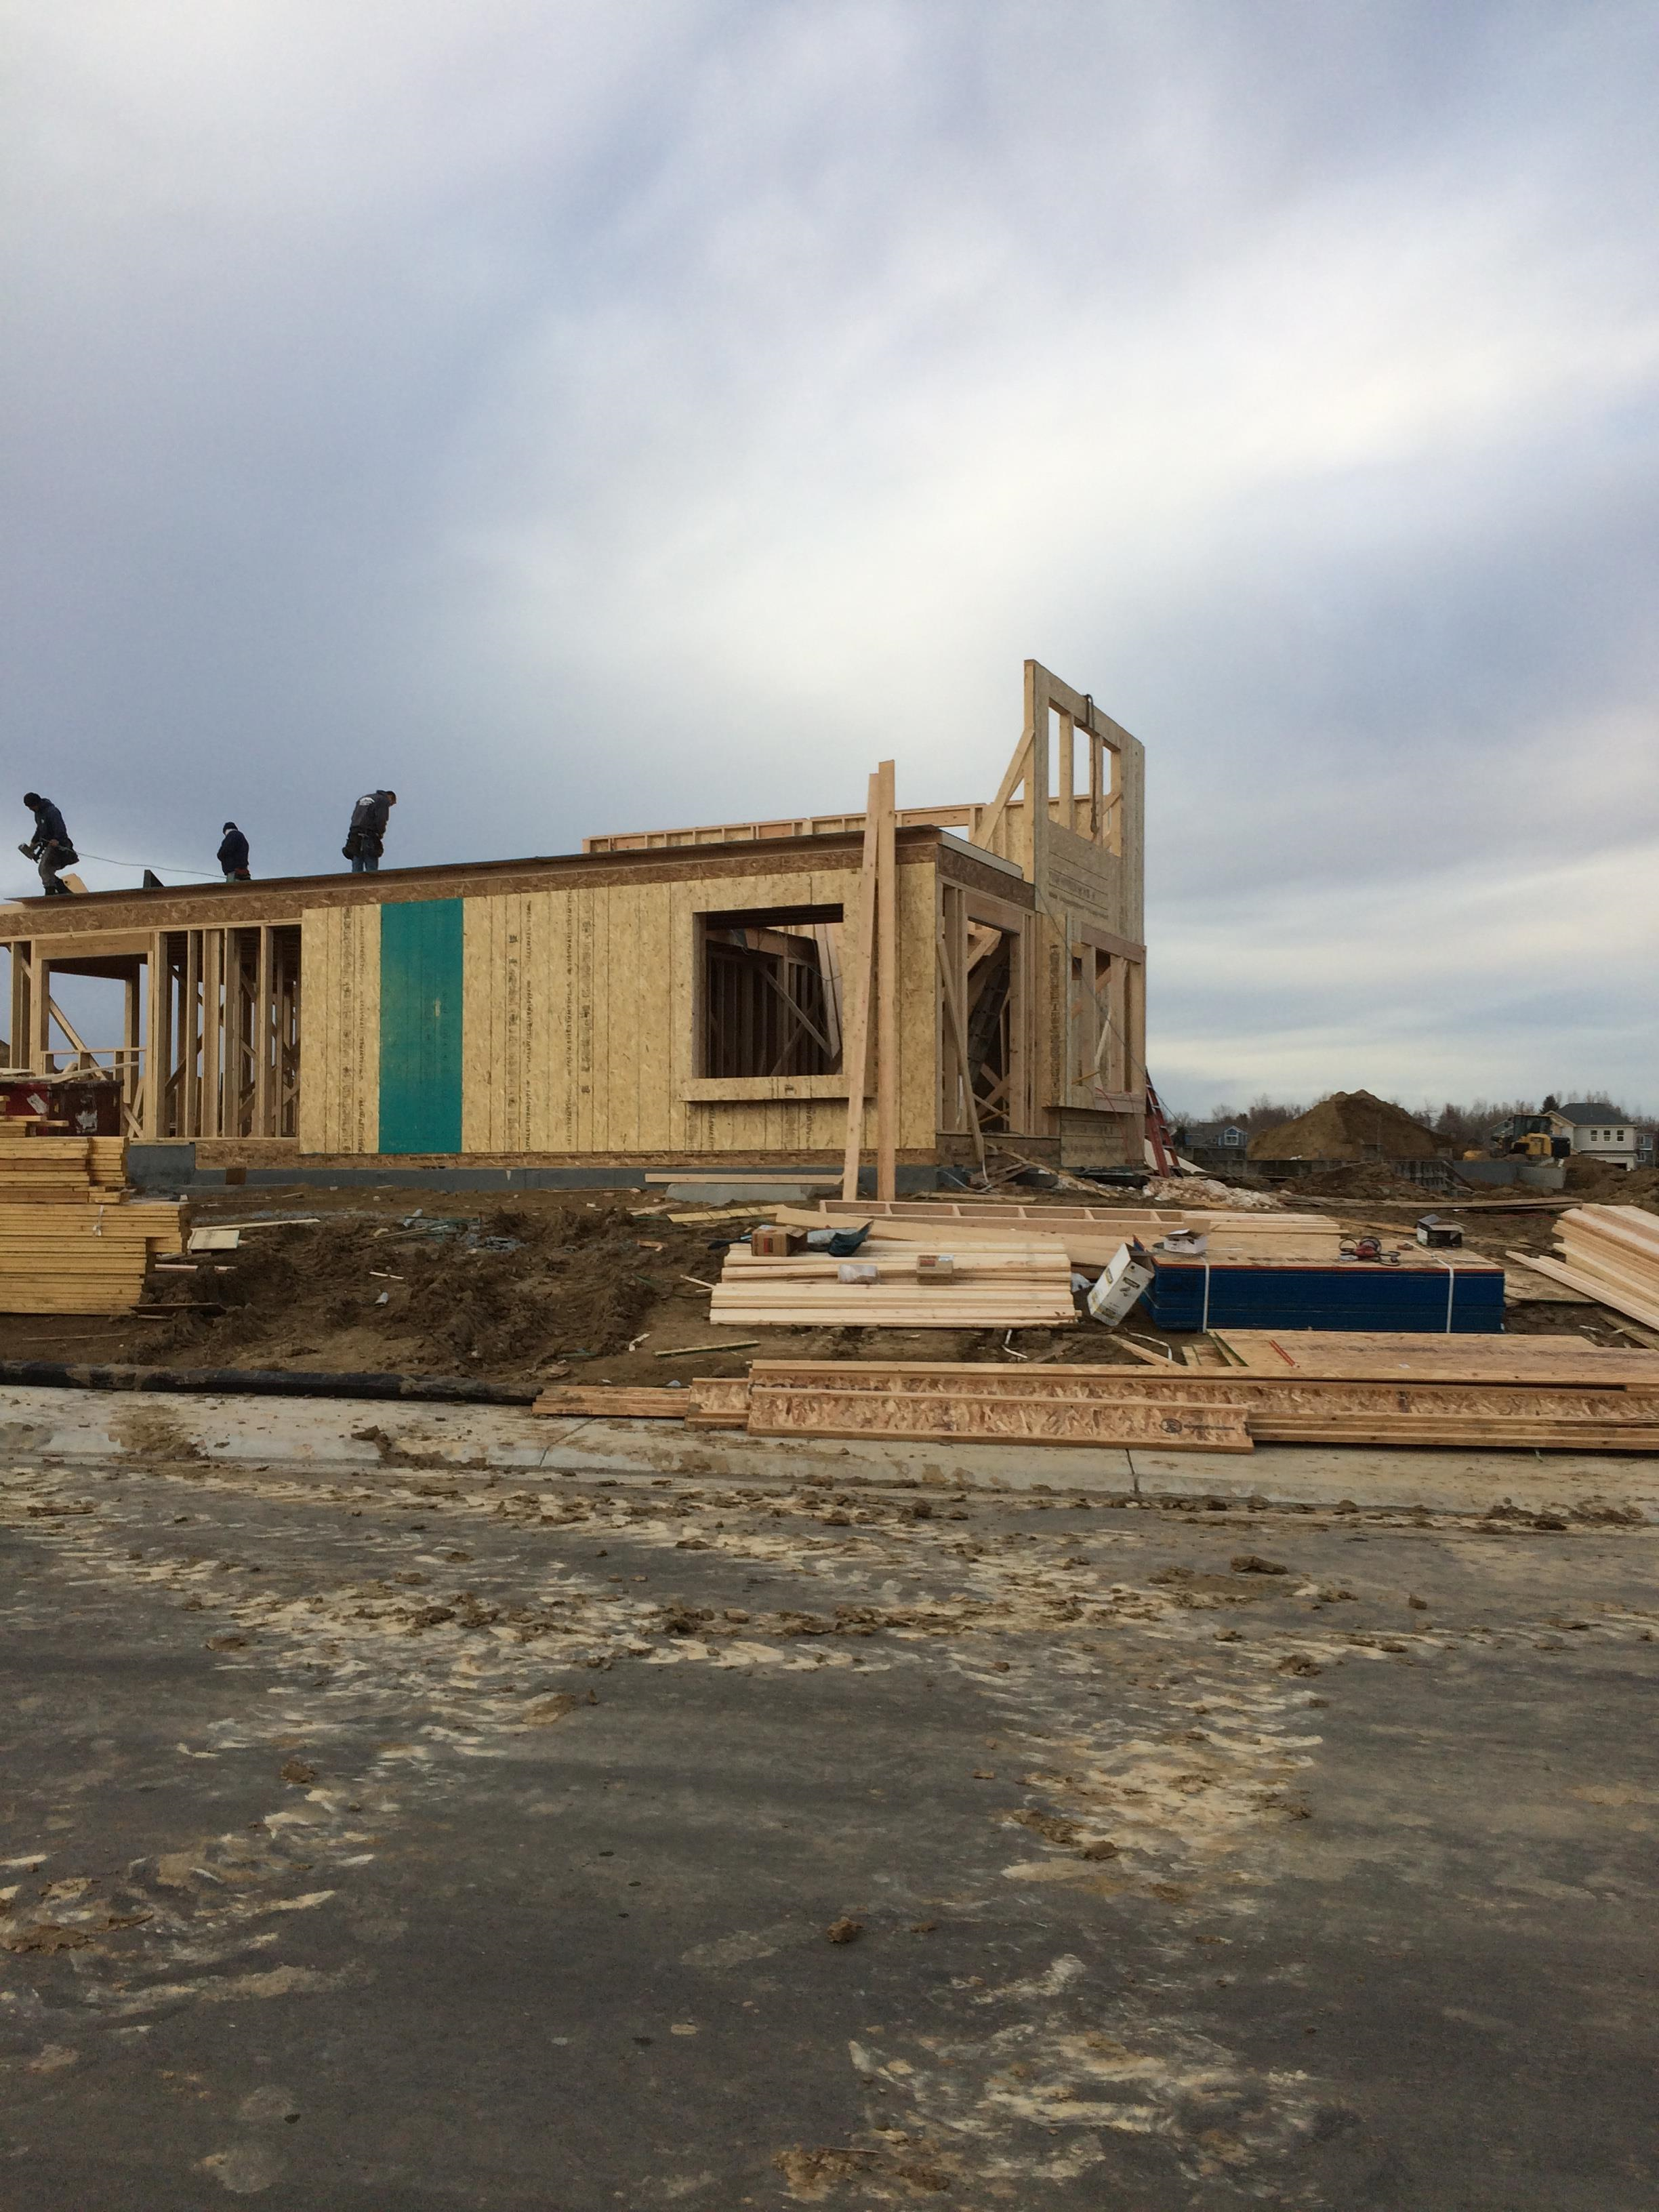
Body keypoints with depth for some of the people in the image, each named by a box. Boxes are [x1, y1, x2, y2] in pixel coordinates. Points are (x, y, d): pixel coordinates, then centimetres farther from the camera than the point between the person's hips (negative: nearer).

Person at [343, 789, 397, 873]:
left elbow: (354, 818, 17)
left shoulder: (363, 798, 26)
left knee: (356, 870, 2)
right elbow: (381, 820, -11)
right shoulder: (384, 800, 2)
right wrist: (381, 833, 5)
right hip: (369, 837, -6)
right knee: (372, 871, -6)